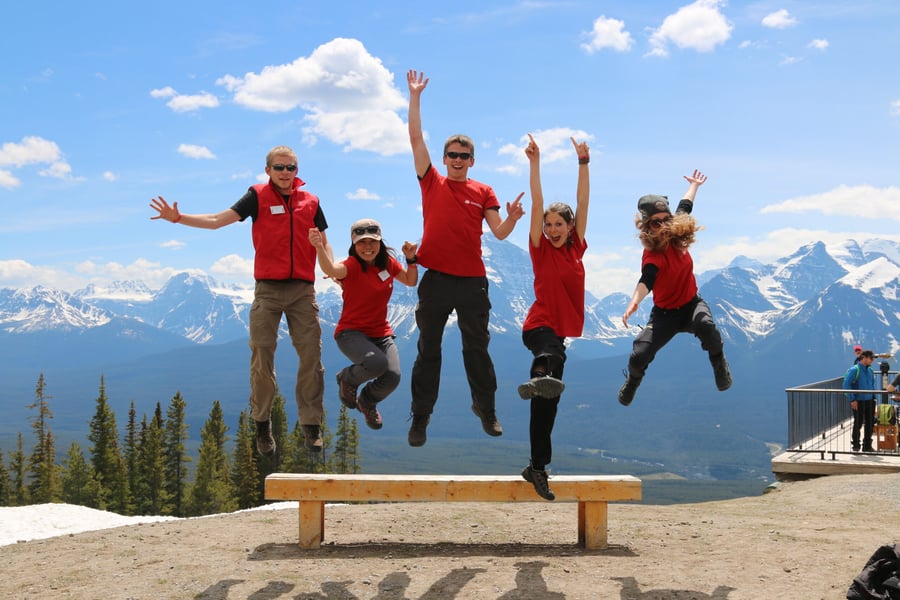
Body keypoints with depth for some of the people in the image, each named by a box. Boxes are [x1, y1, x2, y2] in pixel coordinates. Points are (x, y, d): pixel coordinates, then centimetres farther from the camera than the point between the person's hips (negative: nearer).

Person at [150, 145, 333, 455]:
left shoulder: (310, 202, 10)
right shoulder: (258, 196, 4)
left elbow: (323, 244, 14)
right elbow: (217, 220, -2)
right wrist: (178, 217, -15)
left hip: (302, 290, 2)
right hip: (268, 289, -2)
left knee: (311, 357, -1)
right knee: (261, 358, -2)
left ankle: (312, 426, 8)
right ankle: (262, 426, 12)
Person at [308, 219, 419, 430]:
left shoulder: (388, 262, 2)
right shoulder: (352, 265, -16)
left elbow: (410, 281, 17)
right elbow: (332, 269, -39)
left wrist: (411, 259, -2)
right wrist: (320, 247, -58)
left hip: (381, 333, 5)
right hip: (352, 333, -5)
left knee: (393, 376, -18)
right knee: (377, 363, -34)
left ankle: (368, 402, 19)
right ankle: (347, 379, 5)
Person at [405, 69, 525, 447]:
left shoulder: (483, 192, 8)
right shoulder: (432, 182, 6)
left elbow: (499, 233, 2)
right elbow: (416, 138, 2)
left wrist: (512, 217, -19)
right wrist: (415, 97, -1)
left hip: (472, 281, 0)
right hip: (435, 280, 0)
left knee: (477, 348, 9)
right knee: (428, 350, 6)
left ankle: (486, 409, 23)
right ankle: (420, 417, 14)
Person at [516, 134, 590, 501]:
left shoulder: (576, 247, 7)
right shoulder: (541, 249, -3)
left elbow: (583, 201, 4)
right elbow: (537, 203, -10)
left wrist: (583, 163, 2)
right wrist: (534, 162, -16)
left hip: (563, 328, 4)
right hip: (540, 325, -4)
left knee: (546, 404, 6)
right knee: (553, 355, -41)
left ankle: (537, 468, 11)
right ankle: (540, 378, -70)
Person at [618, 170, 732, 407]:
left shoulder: (677, 236, -8)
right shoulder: (652, 256, -26)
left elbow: (685, 207, 13)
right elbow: (646, 280, -47)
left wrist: (694, 185, 28)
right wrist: (634, 302, -67)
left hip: (691, 304, 3)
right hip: (665, 313, -3)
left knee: (705, 324, -33)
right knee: (639, 355, -12)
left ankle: (720, 365, -6)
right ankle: (632, 381, 26)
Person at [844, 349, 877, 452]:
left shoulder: (870, 370, 10)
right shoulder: (854, 370, -11)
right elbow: (846, 385, -14)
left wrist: (873, 398, 12)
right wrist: (852, 400, -16)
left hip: (869, 401, 6)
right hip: (859, 402, -6)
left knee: (870, 424, 8)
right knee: (858, 424, 2)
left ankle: (867, 446, 19)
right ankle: (856, 446, 13)